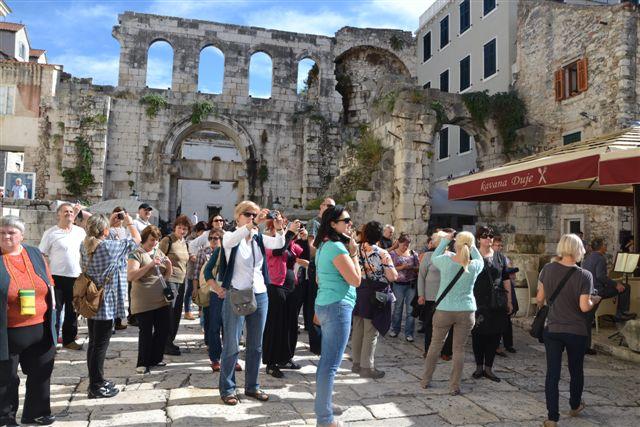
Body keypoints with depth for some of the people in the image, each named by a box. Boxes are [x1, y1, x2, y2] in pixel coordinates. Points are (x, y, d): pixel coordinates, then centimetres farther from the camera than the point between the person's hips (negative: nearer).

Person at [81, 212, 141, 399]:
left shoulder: (85, 245, 2)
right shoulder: (110, 246, -18)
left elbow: (99, 236, 26)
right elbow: (137, 239, -6)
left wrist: (110, 220, 24)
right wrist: (130, 223, 10)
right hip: (106, 304, -8)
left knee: (93, 343, 16)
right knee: (100, 346, 0)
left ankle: (95, 382, 28)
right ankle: (96, 387, 9)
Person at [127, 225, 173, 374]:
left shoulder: (159, 252, 12)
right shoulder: (136, 254, -7)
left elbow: (167, 275, 16)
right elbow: (130, 276, -20)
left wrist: (169, 265, -5)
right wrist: (150, 265, -27)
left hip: (162, 300, 6)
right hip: (144, 303, -6)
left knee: (163, 330, 11)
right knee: (146, 332, 0)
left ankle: (155, 359, 28)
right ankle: (143, 363, 16)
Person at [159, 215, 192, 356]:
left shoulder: (184, 242, 14)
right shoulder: (167, 240, -9)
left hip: (181, 281, 8)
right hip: (169, 280, -8)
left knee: (177, 314, 12)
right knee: (169, 313, -6)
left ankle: (170, 342, 23)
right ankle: (166, 345, 3)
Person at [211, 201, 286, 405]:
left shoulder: (260, 238, 8)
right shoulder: (230, 237, -3)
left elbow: (279, 244, -10)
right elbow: (232, 239, -28)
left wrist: (279, 229, -31)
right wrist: (254, 224, -41)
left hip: (260, 296, 4)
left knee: (256, 345, 12)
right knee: (231, 345, 2)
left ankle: (252, 386, 26)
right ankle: (227, 389, 16)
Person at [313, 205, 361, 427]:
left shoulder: (324, 246, 13)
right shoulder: (337, 247, -17)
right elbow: (356, 280, -15)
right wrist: (353, 253, -8)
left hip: (326, 304, 11)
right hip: (337, 306, -10)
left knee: (326, 360, 19)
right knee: (331, 364, -6)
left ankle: (323, 404, 31)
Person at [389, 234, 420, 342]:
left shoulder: (413, 253, 6)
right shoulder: (393, 253, -1)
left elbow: (418, 267, 9)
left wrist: (411, 267, -12)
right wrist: (401, 267, -19)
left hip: (412, 284, 2)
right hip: (398, 284, -2)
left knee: (411, 309, 2)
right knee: (398, 308, 11)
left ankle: (409, 333, 11)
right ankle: (395, 329, 27)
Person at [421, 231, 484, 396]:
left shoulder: (446, 260, -12)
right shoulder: (474, 266, -8)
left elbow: (434, 257, 10)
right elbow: (480, 260, 16)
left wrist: (445, 240, 17)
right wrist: (472, 247, 14)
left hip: (444, 310, 0)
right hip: (466, 311, 0)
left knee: (436, 344, 15)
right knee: (459, 348, 9)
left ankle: (426, 380, 26)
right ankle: (454, 386, 15)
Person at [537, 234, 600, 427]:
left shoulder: (548, 269, -7)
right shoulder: (584, 275, -15)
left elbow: (539, 298, -1)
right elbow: (584, 307, -18)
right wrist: (595, 300, 2)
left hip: (552, 329, 1)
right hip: (576, 331, -1)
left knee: (552, 373, 6)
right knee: (576, 371, 21)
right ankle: (575, 406, 41)